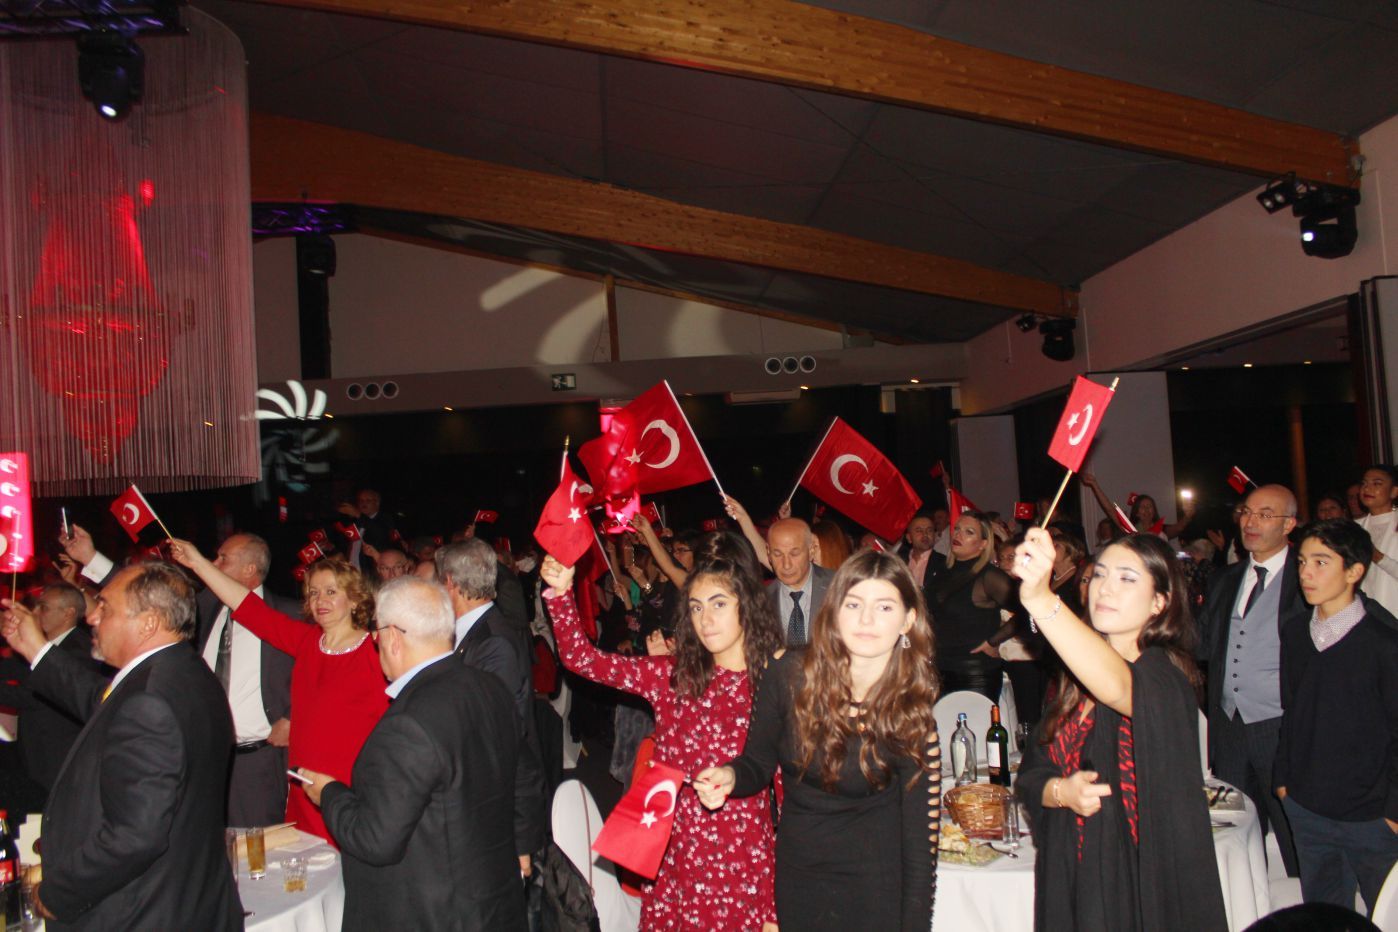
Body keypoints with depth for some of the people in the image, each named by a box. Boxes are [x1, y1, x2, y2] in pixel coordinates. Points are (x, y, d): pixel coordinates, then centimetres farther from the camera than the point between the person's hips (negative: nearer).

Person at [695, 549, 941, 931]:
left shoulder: (912, 715, -16)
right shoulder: (788, 674, -14)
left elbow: (920, 835, -12)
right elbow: (758, 763, -1)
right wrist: (729, 776, -22)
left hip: (876, 888, -2)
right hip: (795, 876, 2)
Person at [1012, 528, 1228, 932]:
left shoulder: (1167, 674, -15)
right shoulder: (1073, 678, 4)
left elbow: (1118, 686, -40)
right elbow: (1030, 773, 8)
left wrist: (1040, 598, -53)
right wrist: (1060, 791, -16)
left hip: (1148, 884, -5)